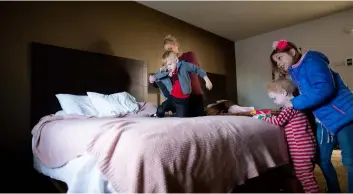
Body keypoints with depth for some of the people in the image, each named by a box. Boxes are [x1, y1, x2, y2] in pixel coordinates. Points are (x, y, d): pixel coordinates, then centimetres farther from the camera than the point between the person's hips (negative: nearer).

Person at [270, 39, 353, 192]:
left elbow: (325, 88, -27)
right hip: (324, 120, 9)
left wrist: (295, 103, -22)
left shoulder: (311, 61, -16)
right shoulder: (295, 72, 11)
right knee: (322, 160, 12)